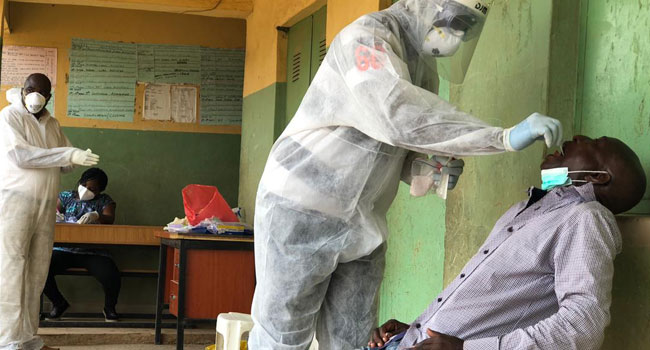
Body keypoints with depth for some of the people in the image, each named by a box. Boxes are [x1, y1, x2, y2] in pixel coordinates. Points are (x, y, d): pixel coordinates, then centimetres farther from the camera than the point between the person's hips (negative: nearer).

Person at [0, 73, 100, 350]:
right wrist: (69, 154, -22)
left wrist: (78, 158, -4)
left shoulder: (52, 125, 16)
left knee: (37, 272, 6)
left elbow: (66, 163, 21)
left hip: (46, 206, 7)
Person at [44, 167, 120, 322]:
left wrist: (96, 216, -27)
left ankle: (109, 307, 7)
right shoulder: (67, 196, 17)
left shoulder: (105, 201, 12)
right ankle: (58, 303, 6)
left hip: (93, 252, -2)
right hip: (64, 249, 2)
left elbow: (110, 219, -5)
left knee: (112, 277, -28)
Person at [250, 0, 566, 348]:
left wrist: (433, 171, -6)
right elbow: (399, 113, -36)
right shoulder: (368, 36, -17)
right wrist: (504, 137, -40)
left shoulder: (425, 67, 11)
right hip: (301, 211, -8)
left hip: (361, 227, 8)